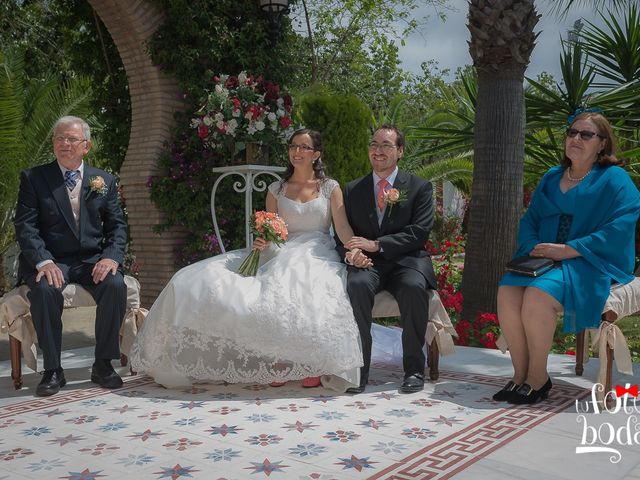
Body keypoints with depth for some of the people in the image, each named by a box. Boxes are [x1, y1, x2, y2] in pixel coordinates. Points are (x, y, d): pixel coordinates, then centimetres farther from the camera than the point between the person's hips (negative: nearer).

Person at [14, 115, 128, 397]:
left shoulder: (104, 181, 13)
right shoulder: (33, 178, 6)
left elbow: (117, 226, 8)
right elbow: (25, 225, -3)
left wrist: (111, 257, -13)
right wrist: (43, 261, -20)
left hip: (93, 260, 1)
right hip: (51, 261, -1)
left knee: (116, 285, -29)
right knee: (44, 289, -33)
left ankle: (103, 364, -12)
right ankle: (52, 370, -17)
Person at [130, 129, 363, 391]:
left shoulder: (330, 187, 10)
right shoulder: (276, 189, 16)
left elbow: (343, 227, -2)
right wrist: (262, 242, -13)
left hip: (317, 255, -3)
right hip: (282, 255, 3)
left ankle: (313, 363, -24)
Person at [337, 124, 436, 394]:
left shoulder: (420, 187, 7)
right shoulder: (353, 190, 15)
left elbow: (419, 232, -5)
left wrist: (376, 245, -15)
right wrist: (350, 253, -13)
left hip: (407, 261, -1)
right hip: (367, 264, 2)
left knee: (413, 287, -35)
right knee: (357, 285, -33)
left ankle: (414, 369, -20)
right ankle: (358, 368, -25)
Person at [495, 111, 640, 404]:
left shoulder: (614, 179, 1)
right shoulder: (552, 177, 19)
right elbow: (529, 220, 17)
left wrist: (567, 250, -18)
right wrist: (534, 246, -7)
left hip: (590, 263, -5)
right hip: (543, 259, 5)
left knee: (538, 295, -33)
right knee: (507, 292, -25)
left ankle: (537, 379, -15)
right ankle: (520, 374, -13)